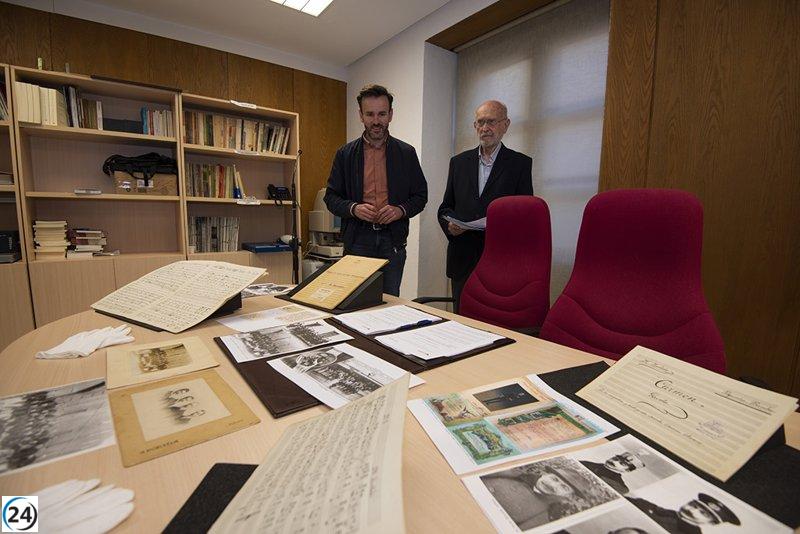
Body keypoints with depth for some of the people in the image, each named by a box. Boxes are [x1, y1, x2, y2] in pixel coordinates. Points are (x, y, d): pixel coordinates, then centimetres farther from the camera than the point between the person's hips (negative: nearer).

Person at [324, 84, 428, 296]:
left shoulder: (406, 153, 6)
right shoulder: (345, 154, 6)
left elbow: (420, 195, 9)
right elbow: (331, 197, 7)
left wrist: (401, 209, -11)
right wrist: (353, 208, -13)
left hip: (393, 241, 0)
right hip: (357, 240, 0)